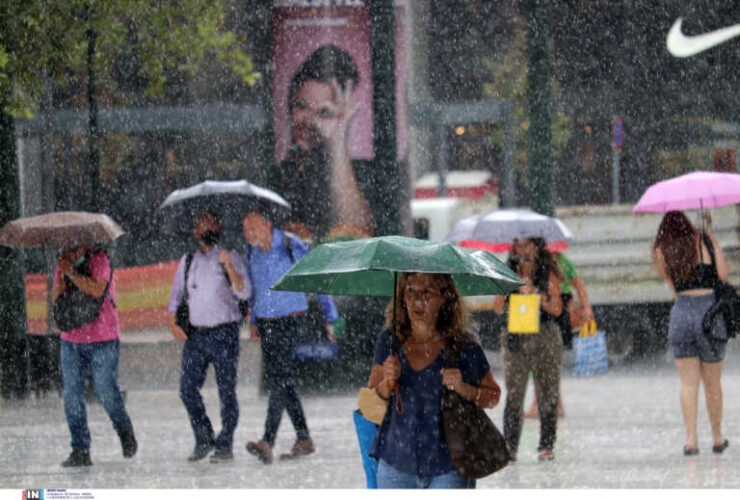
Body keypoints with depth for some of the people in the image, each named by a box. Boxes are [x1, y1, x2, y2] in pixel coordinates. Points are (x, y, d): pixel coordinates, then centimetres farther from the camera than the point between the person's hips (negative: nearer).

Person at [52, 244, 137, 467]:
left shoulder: (99, 259, -8)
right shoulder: (64, 263, 9)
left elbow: (97, 290, -22)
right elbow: (54, 298, 5)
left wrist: (71, 273, -20)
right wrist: (61, 283, -14)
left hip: (102, 340, -5)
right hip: (70, 339, 5)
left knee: (107, 392, -6)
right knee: (72, 396, -2)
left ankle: (126, 434, 21)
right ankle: (80, 451, 2)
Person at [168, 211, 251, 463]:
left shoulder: (230, 258, 0)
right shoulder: (188, 260, 12)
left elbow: (244, 292, -12)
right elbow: (176, 294, 18)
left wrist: (228, 267, -26)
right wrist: (173, 322, 3)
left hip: (223, 332, -4)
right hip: (194, 335, 4)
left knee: (226, 390, -2)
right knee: (188, 388, -1)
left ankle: (225, 445, 4)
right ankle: (203, 440, 13)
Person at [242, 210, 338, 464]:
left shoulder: (292, 247, -11)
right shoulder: (251, 252, 5)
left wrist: (329, 319, -4)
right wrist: (253, 321, 23)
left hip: (290, 320, -6)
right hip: (265, 323, 6)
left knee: (279, 377, -16)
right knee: (280, 380, 7)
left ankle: (268, 442, -26)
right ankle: (304, 439, 17)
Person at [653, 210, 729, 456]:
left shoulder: (662, 251, 5)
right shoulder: (706, 241, 2)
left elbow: (671, 285, 5)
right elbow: (723, 274, -2)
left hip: (681, 313, 0)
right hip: (710, 311, 0)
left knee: (688, 382, 4)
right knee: (712, 383, 11)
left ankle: (691, 440, -5)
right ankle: (717, 439, 19)